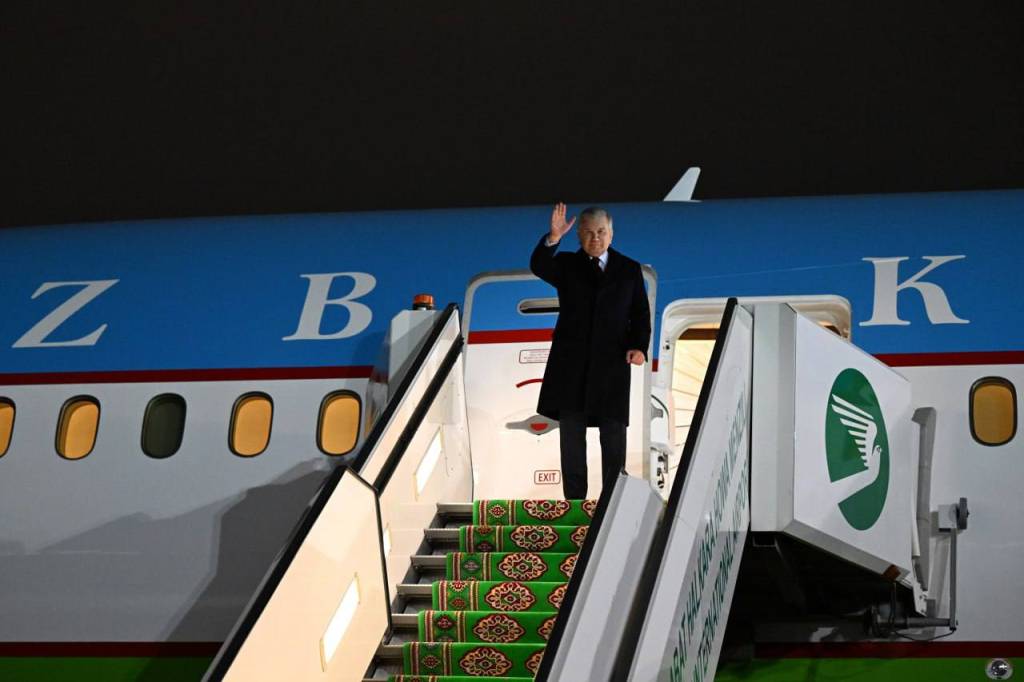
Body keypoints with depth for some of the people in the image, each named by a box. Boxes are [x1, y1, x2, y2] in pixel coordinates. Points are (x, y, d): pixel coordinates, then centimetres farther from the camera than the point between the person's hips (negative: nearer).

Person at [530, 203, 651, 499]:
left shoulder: (629, 269, 9)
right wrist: (553, 238, -32)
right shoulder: (566, 265, 6)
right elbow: (538, 267, -15)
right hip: (571, 365, 0)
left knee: (614, 438, 2)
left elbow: (641, 314, 7)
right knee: (571, 438, 1)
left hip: (612, 364, 0)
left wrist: (639, 347, -10)